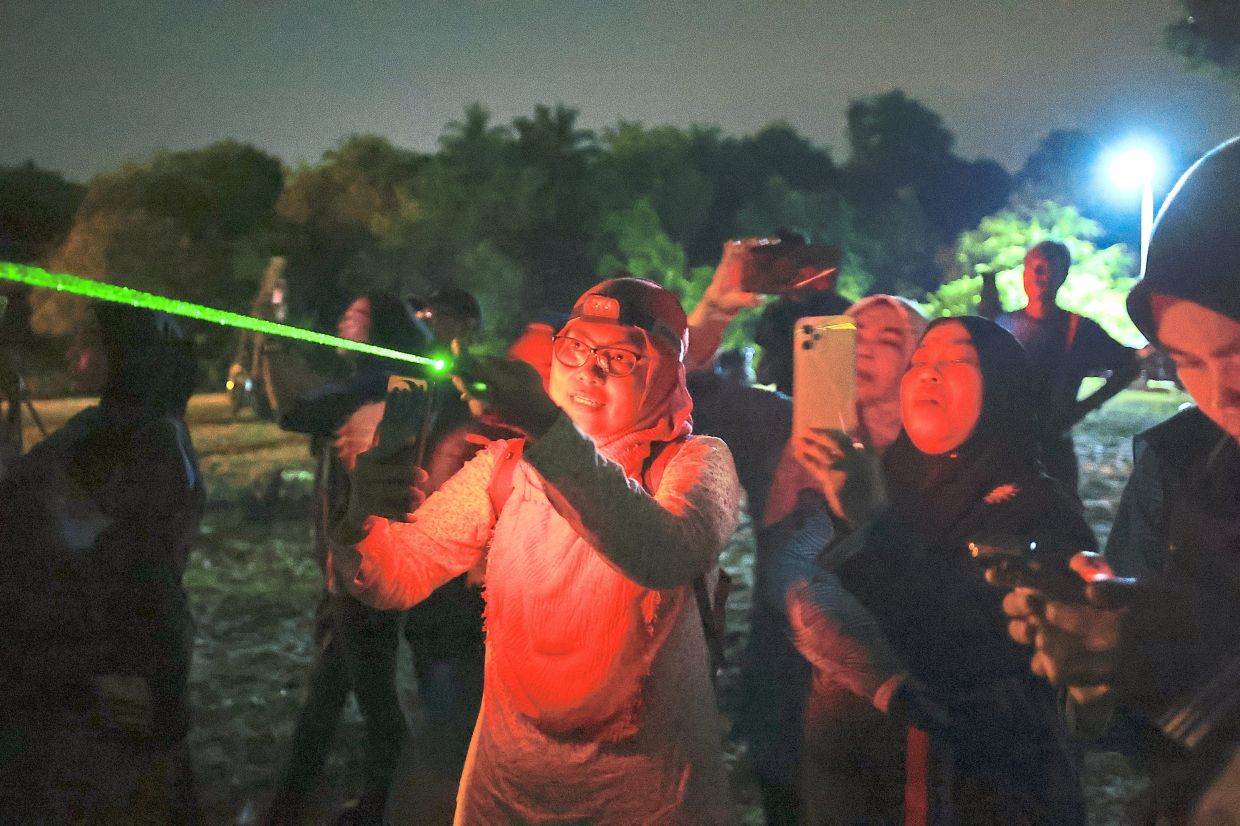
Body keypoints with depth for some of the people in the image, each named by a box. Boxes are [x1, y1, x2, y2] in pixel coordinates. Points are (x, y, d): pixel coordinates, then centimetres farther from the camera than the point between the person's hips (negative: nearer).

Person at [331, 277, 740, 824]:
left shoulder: (695, 463, -9)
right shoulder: (505, 466, 1)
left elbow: (670, 559, -32)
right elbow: (400, 577, -8)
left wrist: (550, 429, -42)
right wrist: (360, 527, -31)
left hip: (648, 781, -3)